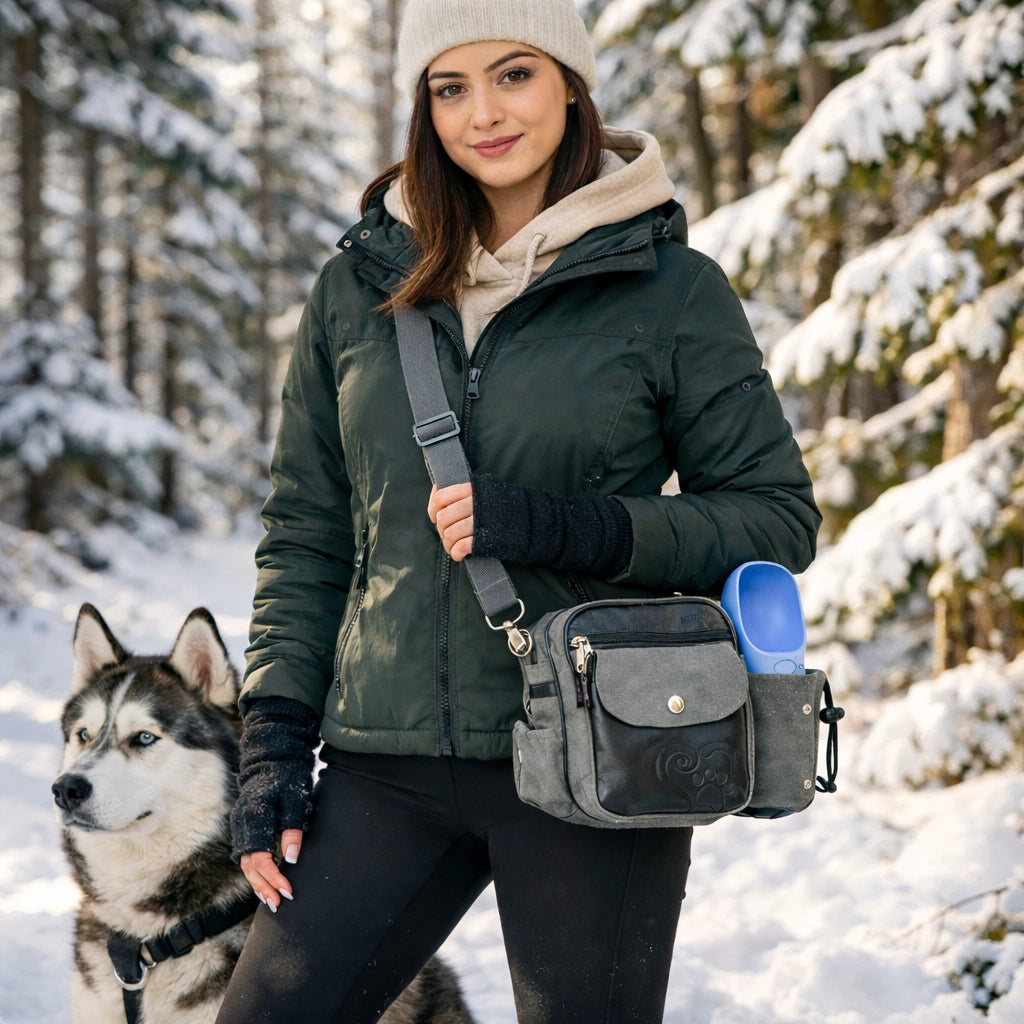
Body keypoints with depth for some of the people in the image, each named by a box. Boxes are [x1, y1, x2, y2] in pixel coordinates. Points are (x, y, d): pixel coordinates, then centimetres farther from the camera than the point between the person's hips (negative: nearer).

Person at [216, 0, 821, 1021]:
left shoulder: (670, 289, -1)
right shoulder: (357, 288, 9)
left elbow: (778, 519, -2)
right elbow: (304, 535, 13)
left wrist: (561, 527, -15)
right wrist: (274, 745, 5)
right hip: (385, 766, 3)